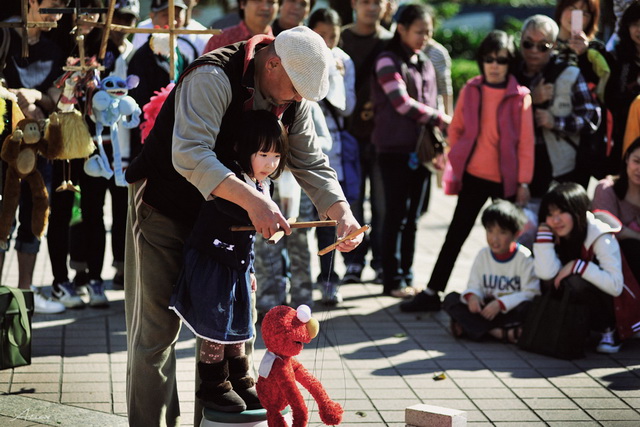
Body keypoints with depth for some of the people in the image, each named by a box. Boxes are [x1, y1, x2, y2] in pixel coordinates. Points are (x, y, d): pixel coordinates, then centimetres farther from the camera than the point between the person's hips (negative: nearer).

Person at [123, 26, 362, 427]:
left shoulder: (292, 99, -5)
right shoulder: (212, 78, -29)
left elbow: (311, 163, 2)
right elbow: (189, 155, -41)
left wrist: (342, 212, -16)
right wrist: (252, 199, -50)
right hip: (165, 209, -7)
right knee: (158, 328, -2)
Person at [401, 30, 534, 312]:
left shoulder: (520, 97, -7)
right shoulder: (470, 90, 1)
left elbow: (526, 143, -6)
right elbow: (456, 128, 12)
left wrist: (524, 183, -7)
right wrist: (458, 158, 7)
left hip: (506, 180, -2)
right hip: (473, 176, 2)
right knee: (456, 233, 4)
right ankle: (432, 293, 6)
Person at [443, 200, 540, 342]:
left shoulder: (524, 257, -8)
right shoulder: (483, 255, 6)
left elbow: (531, 293, -16)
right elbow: (474, 286, 5)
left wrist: (500, 303, -26)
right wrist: (472, 297, -21)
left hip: (510, 310, -4)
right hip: (486, 308, 4)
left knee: (528, 307, -36)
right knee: (451, 299, -14)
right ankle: (497, 332, -29)